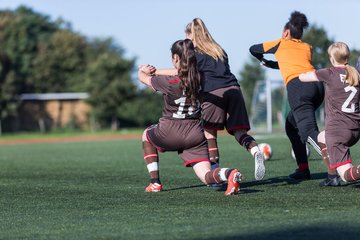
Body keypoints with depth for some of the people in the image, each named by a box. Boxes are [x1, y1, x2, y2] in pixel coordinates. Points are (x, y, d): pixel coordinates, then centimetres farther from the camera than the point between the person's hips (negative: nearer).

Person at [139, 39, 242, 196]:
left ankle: (155, 182, 24)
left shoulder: (170, 82, -16)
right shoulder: (198, 78, -2)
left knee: (147, 135, 31)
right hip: (195, 134, 4)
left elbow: (143, 77, 3)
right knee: (207, 177, 2)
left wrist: (143, 70, 27)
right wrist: (154, 71, 33)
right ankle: (228, 174, -34)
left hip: (170, 133, -4)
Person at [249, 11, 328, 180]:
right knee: (291, 124, 24)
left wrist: (263, 60, 52)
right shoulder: (307, 47, 29)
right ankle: (303, 169, 19)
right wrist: (271, 64, 50)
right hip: (317, 83, 6)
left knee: (307, 130, -22)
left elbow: (253, 49, 32)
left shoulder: (281, 44, 20)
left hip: (297, 85, -6)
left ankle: (329, 155, -51)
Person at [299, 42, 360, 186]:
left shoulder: (329, 73, -4)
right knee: (321, 138, 37)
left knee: (347, 175, -9)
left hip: (337, 129, -6)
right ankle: (332, 178, 28)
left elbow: (302, 77, 5)